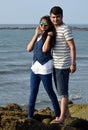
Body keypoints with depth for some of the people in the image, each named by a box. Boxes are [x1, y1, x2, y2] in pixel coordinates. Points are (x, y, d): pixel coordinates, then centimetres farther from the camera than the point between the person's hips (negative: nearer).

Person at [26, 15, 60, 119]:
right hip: (35, 67, 6)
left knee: (50, 92, 3)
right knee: (33, 92, 7)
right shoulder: (38, 35, 12)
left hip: (45, 68, -6)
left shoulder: (50, 36, -7)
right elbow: (29, 49, 3)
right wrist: (36, 34, 0)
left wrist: (49, 35, -17)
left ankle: (58, 115, 17)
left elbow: (45, 49, -22)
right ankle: (30, 116, 14)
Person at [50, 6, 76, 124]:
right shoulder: (53, 29, 12)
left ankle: (62, 118, -7)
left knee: (63, 92, -8)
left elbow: (72, 47, -16)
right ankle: (66, 112, 27)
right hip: (56, 65, 9)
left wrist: (73, 64, -20)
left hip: (63, 66, -9)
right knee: (60, 90, 16)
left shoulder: (66, 29, -14)